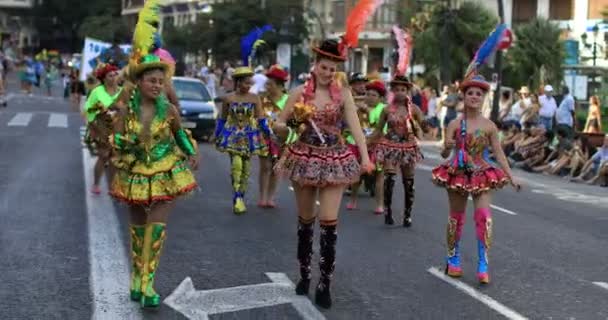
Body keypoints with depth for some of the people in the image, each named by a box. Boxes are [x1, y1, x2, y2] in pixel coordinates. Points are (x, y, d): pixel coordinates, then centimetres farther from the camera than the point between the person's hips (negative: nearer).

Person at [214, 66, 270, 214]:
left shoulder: (255, 98, -1)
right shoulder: (228, 99, -1)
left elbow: (261, 118, 2)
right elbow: (222, 119, 8)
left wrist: (268, 132, -5)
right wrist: (217, 135, 13)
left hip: (249, 136, 1)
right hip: (233, 135, -1)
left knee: (246, 168, 5)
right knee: (236, 164, -17)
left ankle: (241, 197, 18)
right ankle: (237, 197, -13)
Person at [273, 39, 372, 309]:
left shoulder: (343, 94, 0)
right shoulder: (299, 92, 0)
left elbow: (355, 126, -7)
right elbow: (278, 125, 3)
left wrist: (365, 156, -20)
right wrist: (289, 125, -20)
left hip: (334, 160, -1)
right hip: (305, 158, 1)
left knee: (329, 220, -7)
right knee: (305, 219, 11)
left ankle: (325, 283, 1)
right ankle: (304, 274, 27)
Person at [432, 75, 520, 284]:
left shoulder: (489, 126, -2)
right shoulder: (455, 124, -4)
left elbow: (499, 154, 2)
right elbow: (444, 154, -7)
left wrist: (511, 177, -3)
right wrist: (447, 148, -30)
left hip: (482, 175, 0)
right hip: (458, 174, 0)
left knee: (484, 217, -13)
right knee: (456, 217, 10)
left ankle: (483, 266, -8)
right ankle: (453, 259, 28)